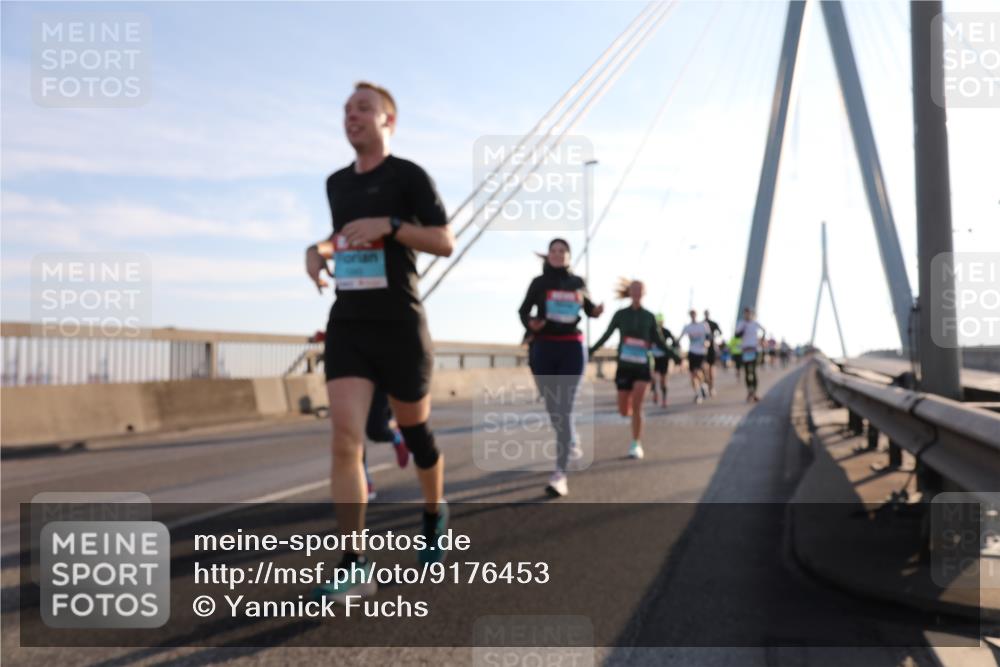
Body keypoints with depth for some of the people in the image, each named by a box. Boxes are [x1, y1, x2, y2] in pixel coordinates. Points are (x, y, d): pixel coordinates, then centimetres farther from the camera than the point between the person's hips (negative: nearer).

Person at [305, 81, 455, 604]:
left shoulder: (408, 175, -3)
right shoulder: (337, 183, 14)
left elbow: (445, 242, -7)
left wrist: (388, 226, -20)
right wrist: (319, 249, 8)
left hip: (399, 324, -4)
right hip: (347, 324, 4)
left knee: (415, 433, 9)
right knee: (345, 438, -11)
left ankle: (434, 514, 39)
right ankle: (354, 567, -8)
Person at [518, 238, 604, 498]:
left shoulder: (577, 283, 8)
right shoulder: (539, 282, 5)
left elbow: (589, 309, 19)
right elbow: (523, 310, 6)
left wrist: (597, 310, -4)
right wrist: (530, 323, -17)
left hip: (572, 348, -1)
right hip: (543, 348, 1)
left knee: (564, 409, -11)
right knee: (552, 407, 11)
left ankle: (560, 474, -15)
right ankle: (571, 438, 43)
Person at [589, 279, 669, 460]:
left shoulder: (649, 316, 3)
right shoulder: (620, 315, 2)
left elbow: (659, 340, 9)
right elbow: (606, 335, 8)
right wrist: (590, 351, 5)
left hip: (642, 367, -1)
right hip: (624, 366, 1)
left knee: (636, 407, -13)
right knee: (624, 411, 3)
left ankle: (636, 445, 1)